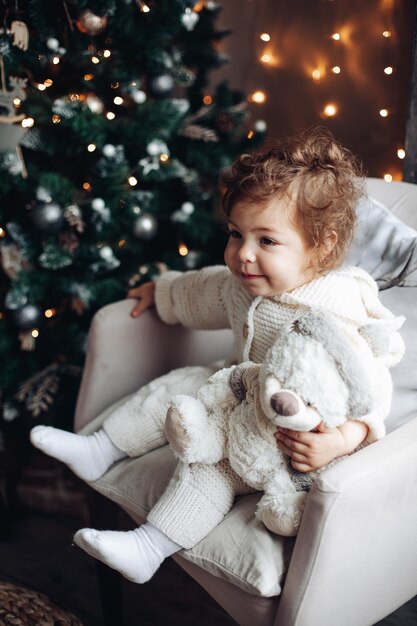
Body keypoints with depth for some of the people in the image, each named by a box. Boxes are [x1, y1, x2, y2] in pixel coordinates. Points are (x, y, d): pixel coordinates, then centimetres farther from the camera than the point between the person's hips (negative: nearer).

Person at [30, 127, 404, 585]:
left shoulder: (336, 314, -31)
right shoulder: (245, 283, -4)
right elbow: (205, 291, 18)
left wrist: (344, 438, -52)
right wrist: (161, 291, 31)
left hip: (291, 433, -9)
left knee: (213, 459, -25)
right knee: (175, 388, 8)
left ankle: (150, 547, -17)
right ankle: (98, 450, 21)